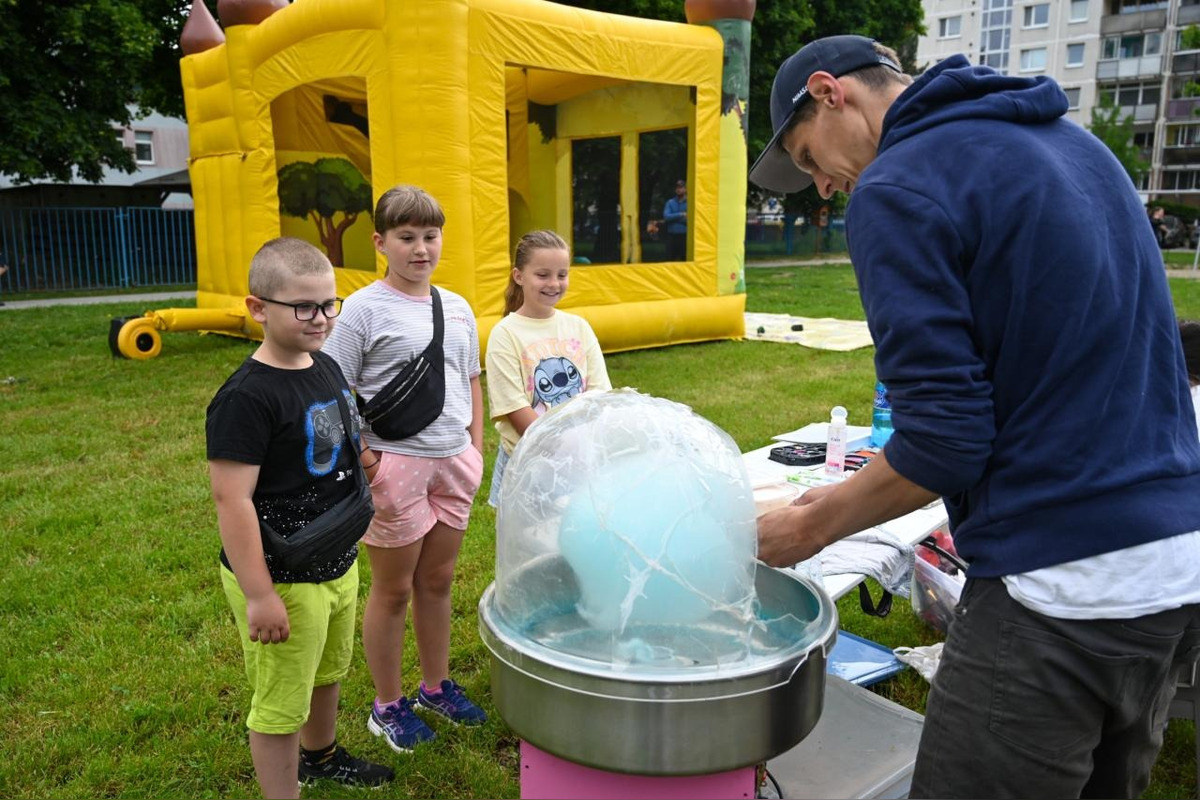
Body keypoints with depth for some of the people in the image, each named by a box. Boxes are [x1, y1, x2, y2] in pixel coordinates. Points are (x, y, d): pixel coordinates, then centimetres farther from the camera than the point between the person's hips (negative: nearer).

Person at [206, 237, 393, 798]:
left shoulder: (325, 368, 3)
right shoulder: (246, 397, -24)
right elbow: (232, 499, -25)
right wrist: (259, 597, -24)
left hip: (338, 565, 9)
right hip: (282, 580, -9)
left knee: (329, 673, 29)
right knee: (281, 706, 8)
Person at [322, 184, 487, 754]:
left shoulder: (457, 308, 8)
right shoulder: (364, 309, -10)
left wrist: (476, 449, 11)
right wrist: (362, 457, -15)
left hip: (453, 462, 5)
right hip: (396, 464, -5)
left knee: (437, 581, 18)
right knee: (393, 589, 9)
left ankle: (436, 686, 38)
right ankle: (388, 706, 28)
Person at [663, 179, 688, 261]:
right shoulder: (670, 202, 7)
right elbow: (666, 216, -6)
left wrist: (674, 217, -8)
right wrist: (680, 215, -12)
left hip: (685, 236, -1)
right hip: (672, 236, 1)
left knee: (684, 259, 1)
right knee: (670, 259, 1)